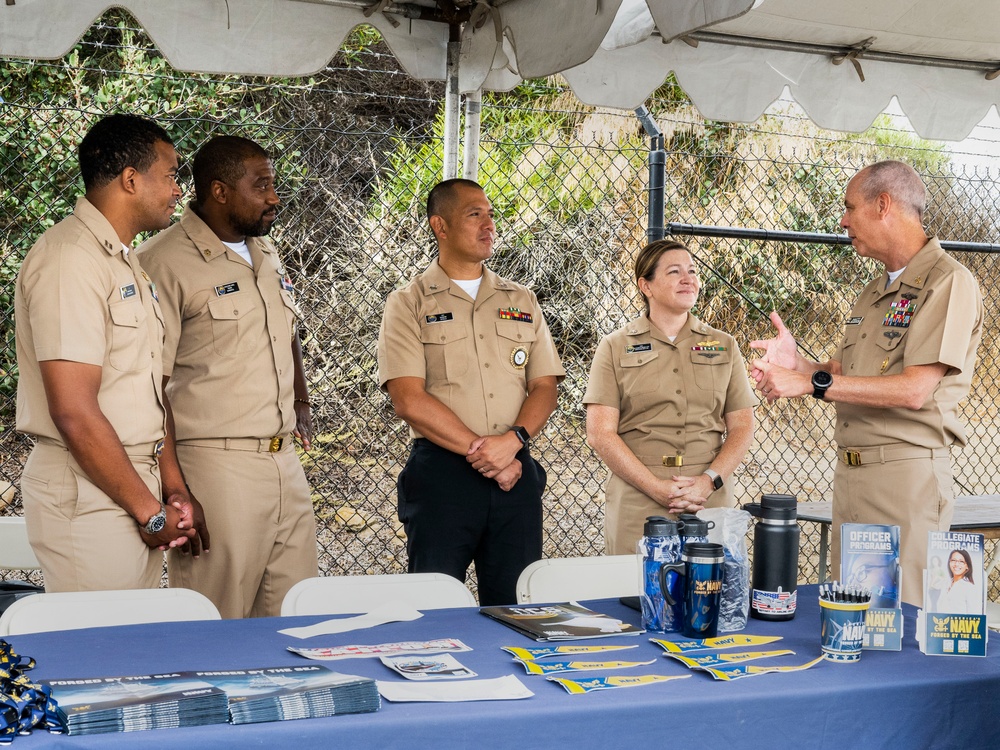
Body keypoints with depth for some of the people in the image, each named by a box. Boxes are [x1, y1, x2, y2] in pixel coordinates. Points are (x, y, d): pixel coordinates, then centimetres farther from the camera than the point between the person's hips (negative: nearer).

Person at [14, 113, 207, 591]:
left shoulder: (124, 262, 16)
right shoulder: (70, 260, -15)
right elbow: (74, 412, -20)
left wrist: (174, 492, 8)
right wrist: (150, 511, -13)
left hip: (134, 484, 9)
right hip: (88, 497, -9)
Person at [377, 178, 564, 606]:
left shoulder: (522, 302, 16)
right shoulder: (409, 304, 3)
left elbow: (545, 386, 9)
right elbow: (409, 400, -7)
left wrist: (512, 441, -10)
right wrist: (479, 450, -12)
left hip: (516, 474, 4)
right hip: (441, 471, -3)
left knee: (516, 607, 6)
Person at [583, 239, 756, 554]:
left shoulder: (724, 346, 13)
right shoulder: (615, 348, 6)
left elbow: (742, 427, 9)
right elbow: (600, 433, -3)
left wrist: (710, 480, -8)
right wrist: (657, 488, -12)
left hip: (710, 503, 2)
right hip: (636, 506, -2)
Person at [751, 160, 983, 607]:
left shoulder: (948, 281, -9)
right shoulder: (874, 293, 20)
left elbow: (914, 390, -18)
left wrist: (812, 383, -17)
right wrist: (798, 364, -2)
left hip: (907, 474, -8)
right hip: (850, 472, 8)